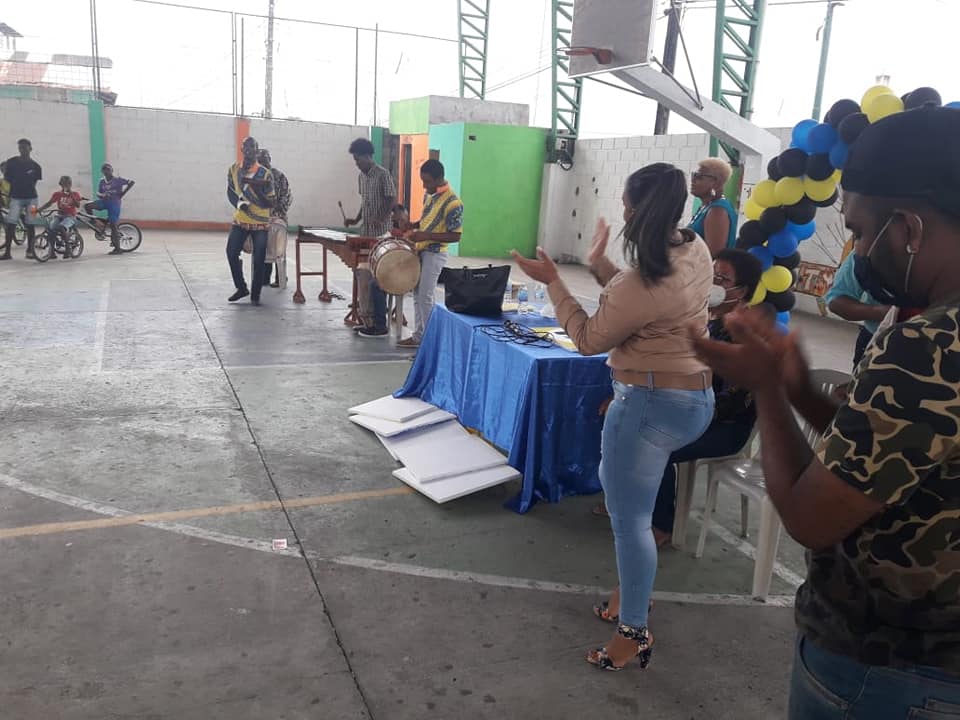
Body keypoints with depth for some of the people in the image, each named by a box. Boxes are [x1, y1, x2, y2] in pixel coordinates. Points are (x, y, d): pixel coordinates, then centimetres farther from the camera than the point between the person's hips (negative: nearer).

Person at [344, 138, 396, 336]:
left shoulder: (383, 174, -10)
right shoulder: (362, 176, 13)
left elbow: (392, 200, -13)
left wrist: (380, 218, -28)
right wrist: (356, 220, 8)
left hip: (380, 235, -8)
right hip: (365, 234, 8)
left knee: (376, 280, -6)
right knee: (363, 276, 10)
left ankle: (380, 325, 0)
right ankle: (367, 318, 19)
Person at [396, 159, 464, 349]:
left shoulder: (452, 203, -20)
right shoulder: (429, 194, 7)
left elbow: (455, 236, -20)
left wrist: (426, 236, -26)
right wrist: (413, 226, 3)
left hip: (434, 254, -9)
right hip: (420, 250, 9)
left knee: (425, 297, -6)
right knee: (417, 294, 12)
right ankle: (418, 336, 21)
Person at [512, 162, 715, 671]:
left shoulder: (643, 284, -25)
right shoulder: (695, 250, 2)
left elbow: (588, 339, -11)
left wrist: (552, 282, -7)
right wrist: (601, 266, 17)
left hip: (652, 403, -10)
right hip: (696, 397, 10)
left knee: (629, 517, 1)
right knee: (618, 481, 27)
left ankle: (635, 632, 14)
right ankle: (635, 587, 42)